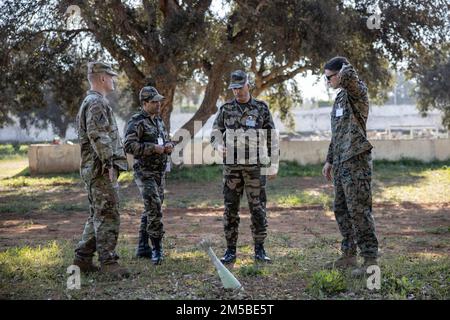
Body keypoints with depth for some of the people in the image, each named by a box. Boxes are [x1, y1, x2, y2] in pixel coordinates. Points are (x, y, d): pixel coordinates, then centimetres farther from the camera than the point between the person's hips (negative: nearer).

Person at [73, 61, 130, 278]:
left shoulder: (92, 101, 21)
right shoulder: (97, 102, -13)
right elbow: (97, 135, -22)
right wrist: (109, 164, -22)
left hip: (93, 170, 11)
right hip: (101, 170, -11)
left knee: (97, 215, 15)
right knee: (108, 216, -8)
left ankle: (82, 258, 19)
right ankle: (108, 262, -6)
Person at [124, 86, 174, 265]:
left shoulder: (159, 121, 14)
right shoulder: (136, 122, -11)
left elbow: (166, 139, 25)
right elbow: (129, 146, -22)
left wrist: (169, 146, 1)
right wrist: (154, 148, -23)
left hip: (159, 173, 9)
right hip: (145, 172, -8)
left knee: (150, 210, 13)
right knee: (154, 209, -15)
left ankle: (143, 248, 22)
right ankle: (157, 250, -9)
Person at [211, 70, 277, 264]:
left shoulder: (261, 108, 5)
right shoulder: (226, 109, 8)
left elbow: (271, 137, 7)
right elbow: (216, 132, 8)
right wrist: (219, 146, -14)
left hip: (255, 166, -1)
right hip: (231, 166, 1)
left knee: (258, 208, 0)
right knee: (230, 209, 3)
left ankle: (259, 250, 9)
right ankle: (230, 250, 11)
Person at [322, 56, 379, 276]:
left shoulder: (356, 91, -8)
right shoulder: (340, 97, 19)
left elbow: (349, 76, -33)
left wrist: (345, 70, -9)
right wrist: (329, 160, 24)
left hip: (356, 161, -9)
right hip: (341, 162, 9)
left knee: (359, 210, -9)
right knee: (341, 210, 13)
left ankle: (370, 260, -5)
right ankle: (349, 255, 22)